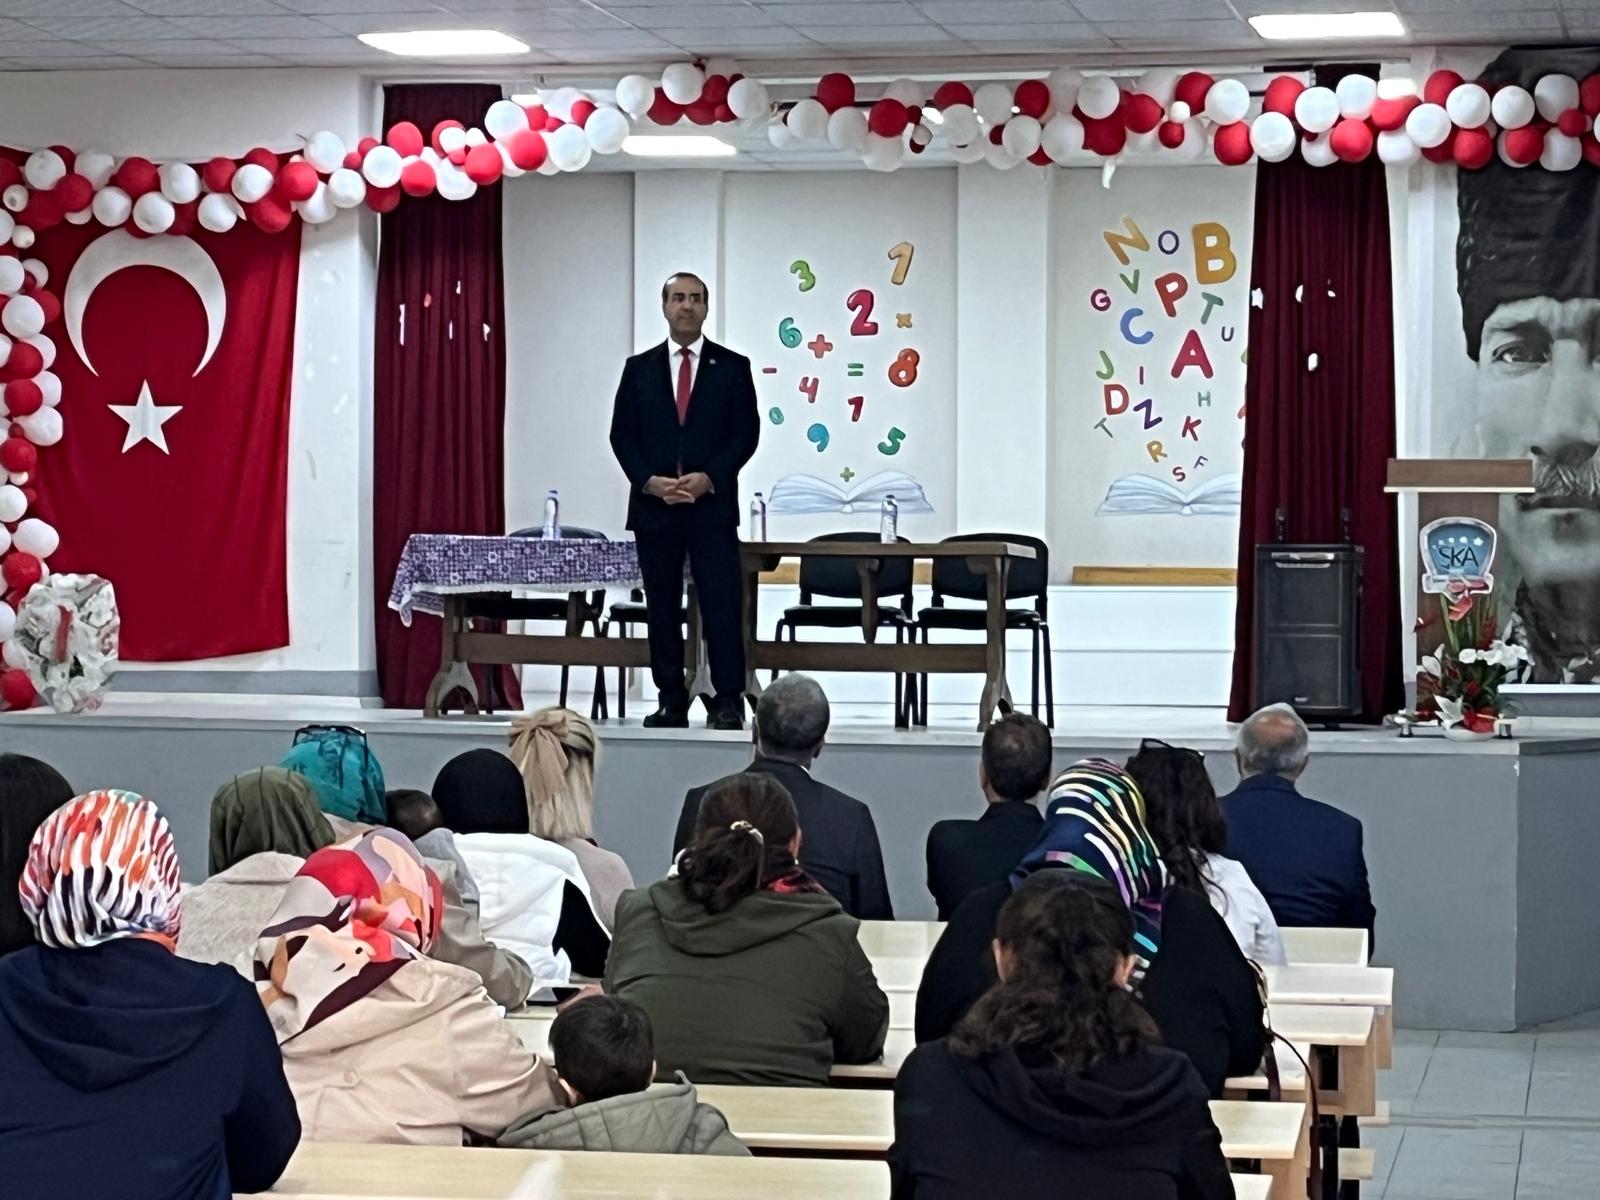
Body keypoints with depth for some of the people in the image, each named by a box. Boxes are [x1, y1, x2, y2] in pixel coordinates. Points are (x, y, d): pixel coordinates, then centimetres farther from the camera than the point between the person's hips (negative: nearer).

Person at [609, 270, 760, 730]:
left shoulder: (732, 367, 5)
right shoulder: (639, 368, 10)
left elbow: (746, 433, 1)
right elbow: (622, 435, 7)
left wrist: (708, 478, -12)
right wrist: (649, 481, -8)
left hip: (712, 504, -2)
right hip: (653, 504, 2)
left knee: (721, 603, -6)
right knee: (662, 607, 5)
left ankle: (728, 701, -3)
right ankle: (671, 701, 10)